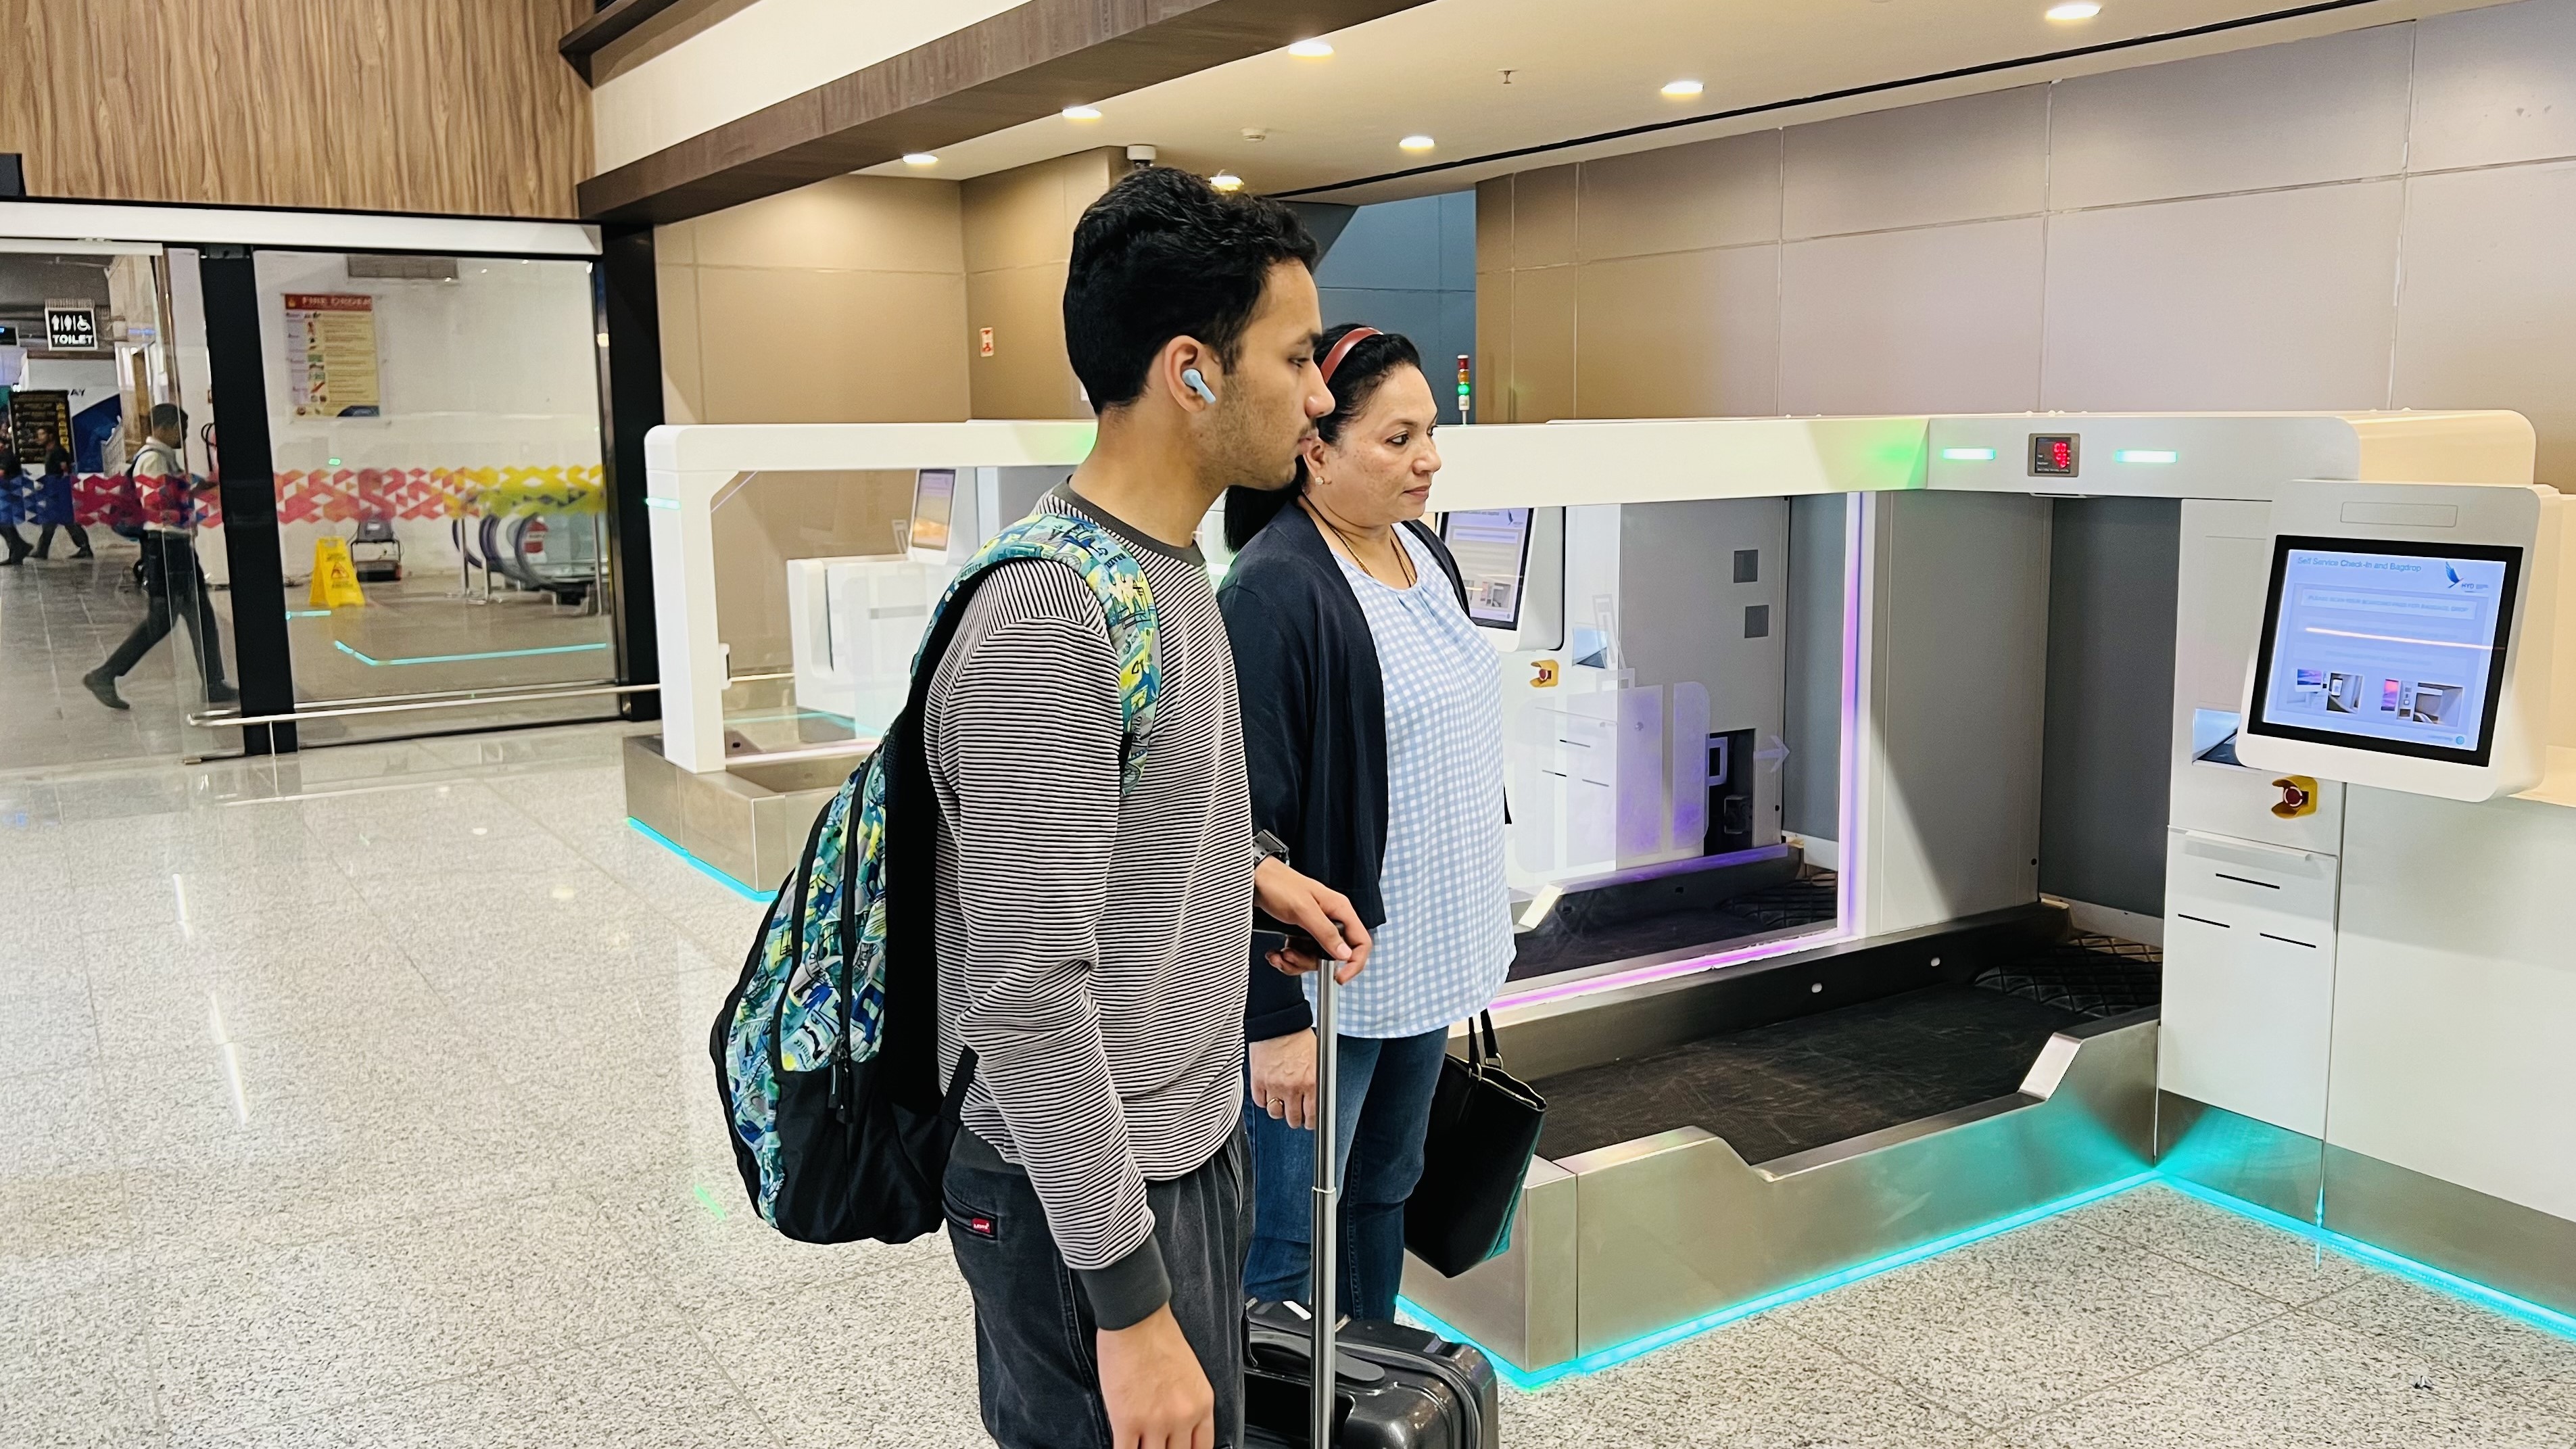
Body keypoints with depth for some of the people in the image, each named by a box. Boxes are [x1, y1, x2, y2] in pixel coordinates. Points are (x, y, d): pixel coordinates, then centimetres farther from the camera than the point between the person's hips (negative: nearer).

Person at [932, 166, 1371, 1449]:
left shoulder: (1167, 562, 5)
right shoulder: (1047, 621, -26)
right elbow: (1027, 1002, -27)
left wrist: (1243, 871, 10)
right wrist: (1129, 1302, -24)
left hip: (1192, 1137, 9)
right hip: (1086, 1194, -9)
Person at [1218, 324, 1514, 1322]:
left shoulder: (1424, 553, 7)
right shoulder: (1275, 590, -20)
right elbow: (1249, 823, -22)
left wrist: (1476, 938, 20)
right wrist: (1272, 1018, -21)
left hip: (1425, 959, 9)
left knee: (1385, 1192, 22)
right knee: (1289, 1240, 5)